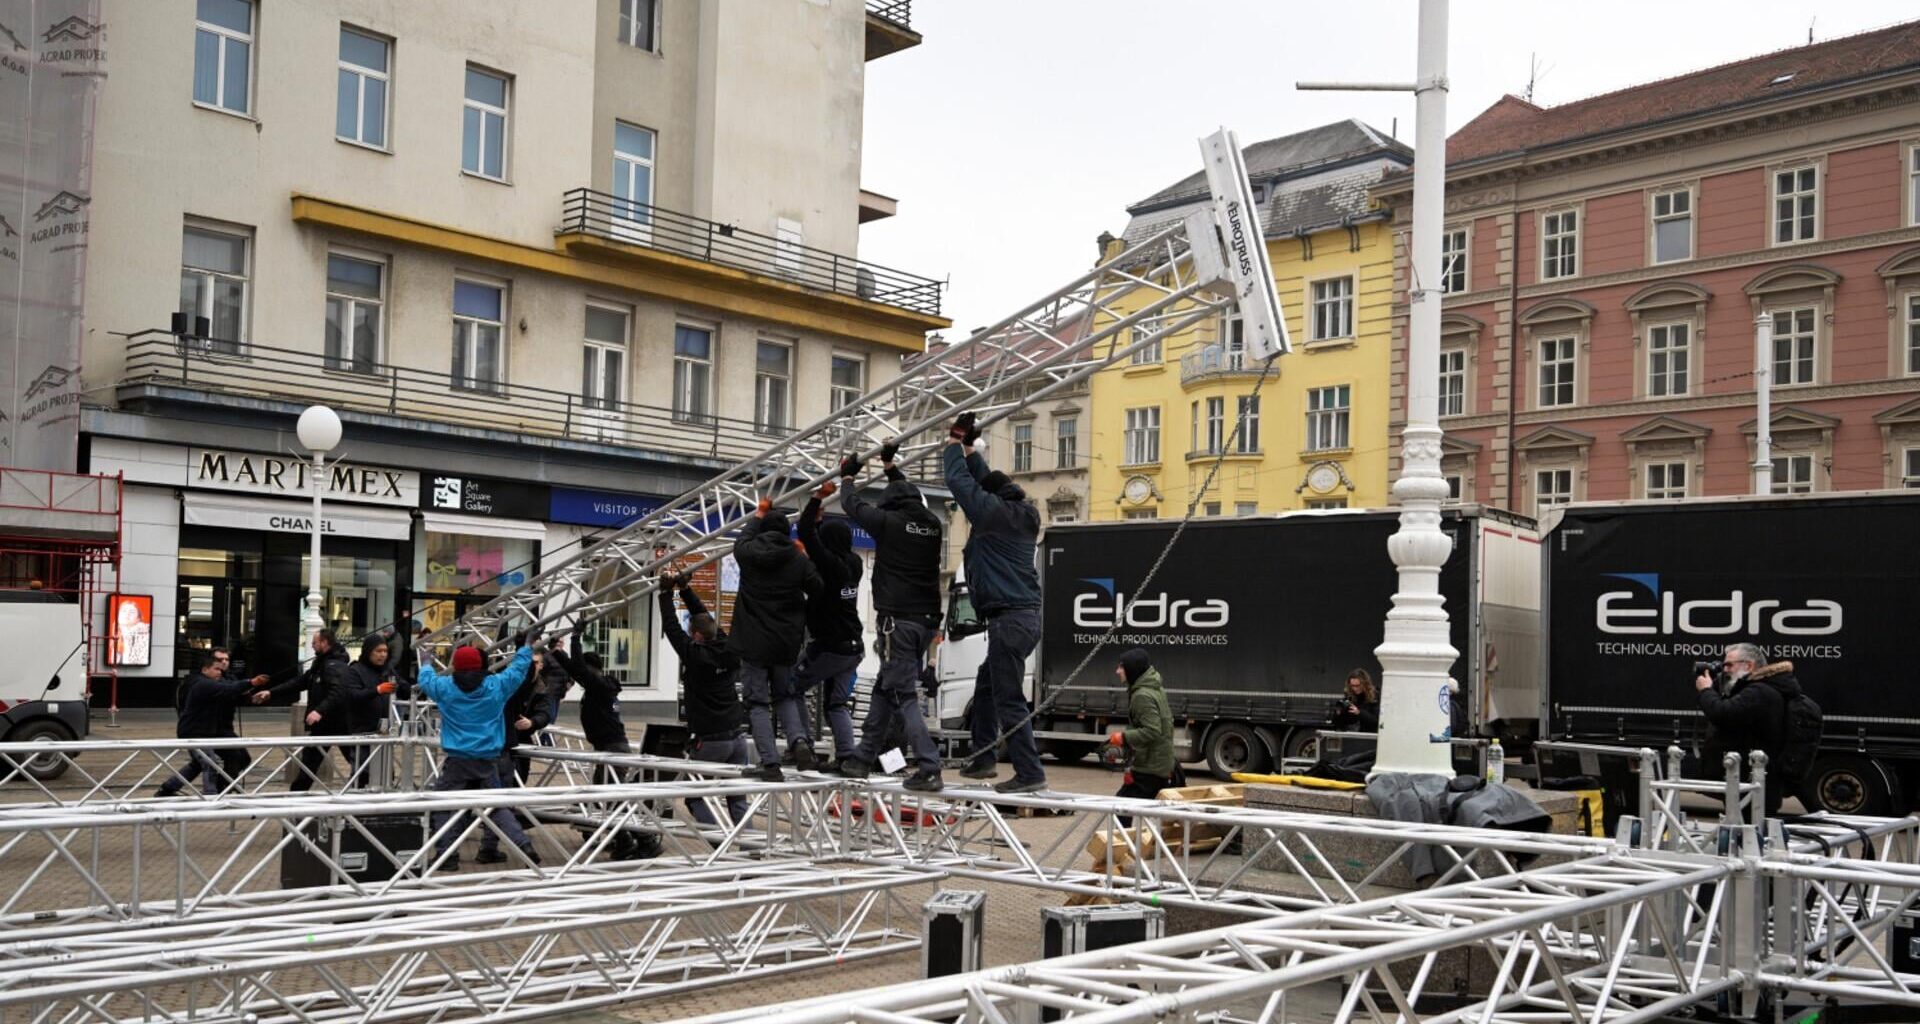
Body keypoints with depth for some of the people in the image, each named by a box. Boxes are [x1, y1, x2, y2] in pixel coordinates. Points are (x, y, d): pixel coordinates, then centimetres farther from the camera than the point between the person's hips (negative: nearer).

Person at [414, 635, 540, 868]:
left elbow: (426, 679, 21)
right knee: (498, 806, 12)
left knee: (441, 806, 10)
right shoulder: (497, 686, -1)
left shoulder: (445, 687, 0)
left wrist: (427, 664, 43)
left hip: (457, 760, -2)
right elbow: (518, 668, 15)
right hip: (488, 760, 2)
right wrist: (524, 647, 33)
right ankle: (524, 847, 1)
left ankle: (447, 855, 2)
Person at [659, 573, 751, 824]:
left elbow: (672, 628, -4)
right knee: (738, 799, 12)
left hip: (709, 742, -6)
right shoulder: (727, 650, 3)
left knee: (694, 796, 7)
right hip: (736, 737, 6)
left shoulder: (694, 655, -13)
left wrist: (666, 592, 5)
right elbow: (705, 618, 14)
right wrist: (686, 589, 18)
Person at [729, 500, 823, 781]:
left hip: (754, 642, -2)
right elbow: (818, 592, -3)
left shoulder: (749, 553, -4)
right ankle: (798, 741, -5)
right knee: (785, 696, 20)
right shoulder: (799, 560, -3)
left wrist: (759, 515, 35)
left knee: (757, 702, 2)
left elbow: (742, 539, 19)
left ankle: (770, 763, -8)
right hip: (787, 642, 2)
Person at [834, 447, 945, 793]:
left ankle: (929, 769, -15)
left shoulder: (890, 521, -8)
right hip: (926, 619, 7)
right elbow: (909, 496, 31)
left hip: (898, 619, -7)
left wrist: (847, 477, 27)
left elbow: (854, 505, 8)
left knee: (903, 696, -7)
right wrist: (891, 466, 41)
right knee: (885, 688, 19)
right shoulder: (931, 524, 10)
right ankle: (862, 758, 27)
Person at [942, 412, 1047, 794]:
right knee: (986, 686, 22)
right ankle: (981, 758, 28)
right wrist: (968, 449, 32)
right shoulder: (1023, 516, 16)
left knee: (1009, 699, -8)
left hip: (1008, 619, -10)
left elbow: (962, 483, -4)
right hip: (1025, 617, 10)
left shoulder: (993, 512, -9)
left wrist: (954, 446, 12)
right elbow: (987, 481, 30)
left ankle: (1029, 773, -9)